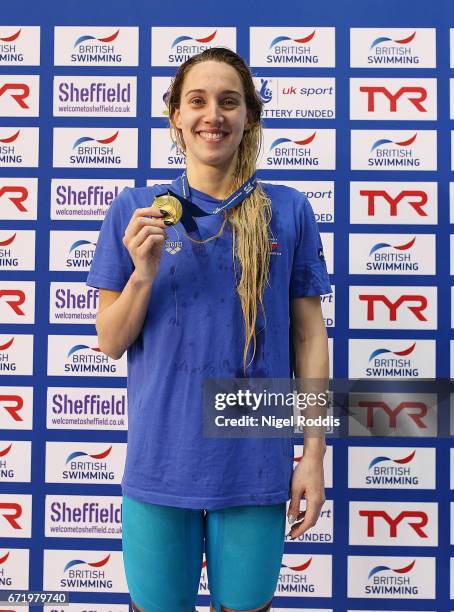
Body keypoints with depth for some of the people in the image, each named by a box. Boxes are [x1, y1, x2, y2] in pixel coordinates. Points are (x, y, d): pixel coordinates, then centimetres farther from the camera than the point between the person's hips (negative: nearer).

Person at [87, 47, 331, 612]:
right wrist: (143, 273, -17)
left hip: (256, 469, 0)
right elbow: (111, 343, 2)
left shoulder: (288, 211, -1)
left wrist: (314, 456, -1)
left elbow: (309, 335, 1)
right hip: (160, 463, 1)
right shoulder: (136, 209, -1)